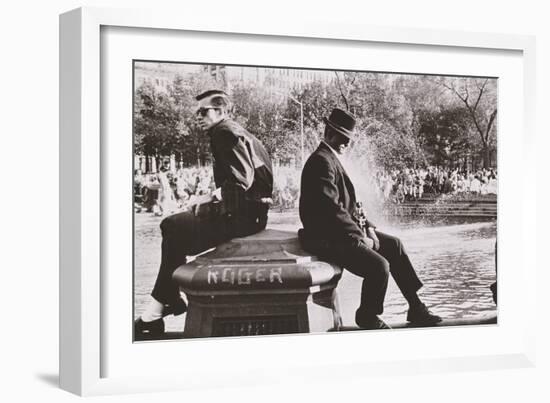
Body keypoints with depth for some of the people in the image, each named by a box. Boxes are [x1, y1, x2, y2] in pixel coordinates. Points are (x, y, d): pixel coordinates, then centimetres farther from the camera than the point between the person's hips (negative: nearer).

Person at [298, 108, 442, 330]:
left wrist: (367, 227, 6)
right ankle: (367, 316, 3)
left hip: (342, 230, 11)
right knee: (379, 266, -23)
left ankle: (416, 307, 17)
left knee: (393, 245, 12)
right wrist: (360, 237, -18)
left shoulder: (331, 158, 16)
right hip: (327, 238, -11)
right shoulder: (321, 161, -18)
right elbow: (332, 209, -25)